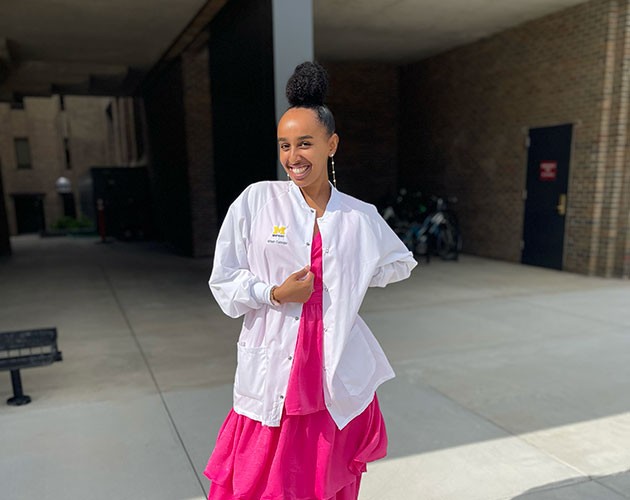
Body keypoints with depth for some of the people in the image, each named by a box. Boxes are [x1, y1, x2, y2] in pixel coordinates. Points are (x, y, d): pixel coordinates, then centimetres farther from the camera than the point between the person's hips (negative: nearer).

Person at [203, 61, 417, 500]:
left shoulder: (361, 217, 0)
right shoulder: (257, 201, -5)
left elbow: (401, 262, 18)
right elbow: (223, 282, 0)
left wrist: (349, 280, 5)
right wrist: (276, 294, -15)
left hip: (339, 376, 2)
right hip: (272, 372, -1)